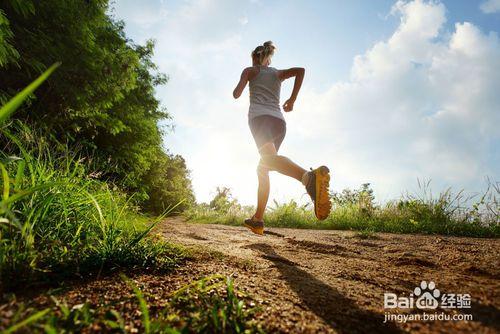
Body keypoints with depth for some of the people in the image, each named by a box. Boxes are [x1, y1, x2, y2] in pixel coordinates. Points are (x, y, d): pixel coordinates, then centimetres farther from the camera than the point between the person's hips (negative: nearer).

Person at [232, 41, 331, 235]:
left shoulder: (250, 70, 20)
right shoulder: (278, 73, 29)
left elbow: (236, 94, 10)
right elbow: (300, 70, 10)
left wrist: (237, 89, 34)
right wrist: (292, 99, 12)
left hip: (260, 117, -5)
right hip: (279, 121, 6)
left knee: (269, 159, -32)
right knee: (262, 169, 13)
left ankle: (310, 177, -64)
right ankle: (257, 219, 9)